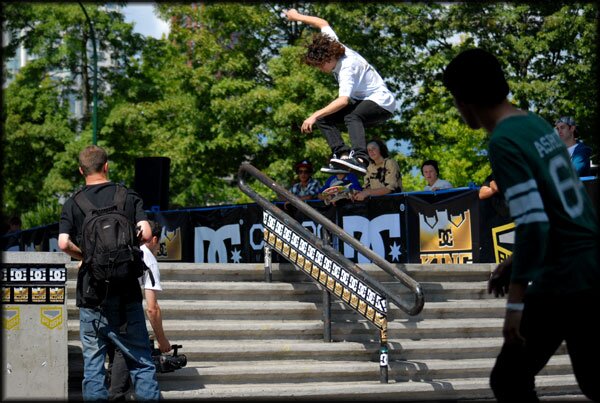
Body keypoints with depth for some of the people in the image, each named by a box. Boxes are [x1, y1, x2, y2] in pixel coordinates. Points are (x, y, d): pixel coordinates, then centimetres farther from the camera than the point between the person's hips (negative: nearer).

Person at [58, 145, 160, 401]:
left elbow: (64, 243, -12)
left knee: (93, 361, 5)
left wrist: (86, 256, 5)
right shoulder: (129, 197, 2)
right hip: (127, 292, 0)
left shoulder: (73, 204, 1)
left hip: (91, 292, 0)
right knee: (141, 360, 4)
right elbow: (146, 234, -11)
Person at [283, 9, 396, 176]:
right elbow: (323, 23, 13)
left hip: (381, 102, -10)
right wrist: (297, 16, 22)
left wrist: (315, 115, -48)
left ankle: (360, 158, -57)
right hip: (361, 102, 10)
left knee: (352, 117, -41)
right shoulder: (331, 46, -6)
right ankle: (342, 154, -21)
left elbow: (343, 100, -42)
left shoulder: (347, 67, -30)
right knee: (323, 119, -7)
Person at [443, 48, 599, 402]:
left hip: (565, 279, -9)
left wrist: (516, 302, -19)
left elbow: (533, 224, -22)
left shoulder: (504, 143, -16)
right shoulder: (537, 124, 11)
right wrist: (516, 262, 25)